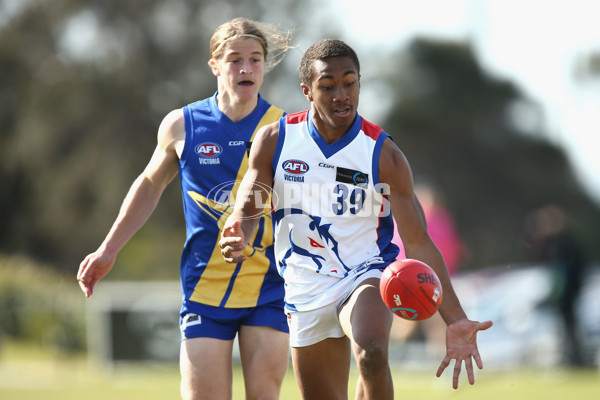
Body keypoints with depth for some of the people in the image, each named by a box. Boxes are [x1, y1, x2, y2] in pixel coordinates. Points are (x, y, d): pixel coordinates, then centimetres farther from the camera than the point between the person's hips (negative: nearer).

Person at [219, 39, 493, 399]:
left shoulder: (384, 155, -9)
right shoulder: (275, 140, -4)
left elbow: (419, 243, -7)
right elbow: (246, 209, -3)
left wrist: (455, 320, -15)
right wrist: (237, 236, -30)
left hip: (365, 276, -3)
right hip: (306, 294, 3)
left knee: (372, 354, -35)